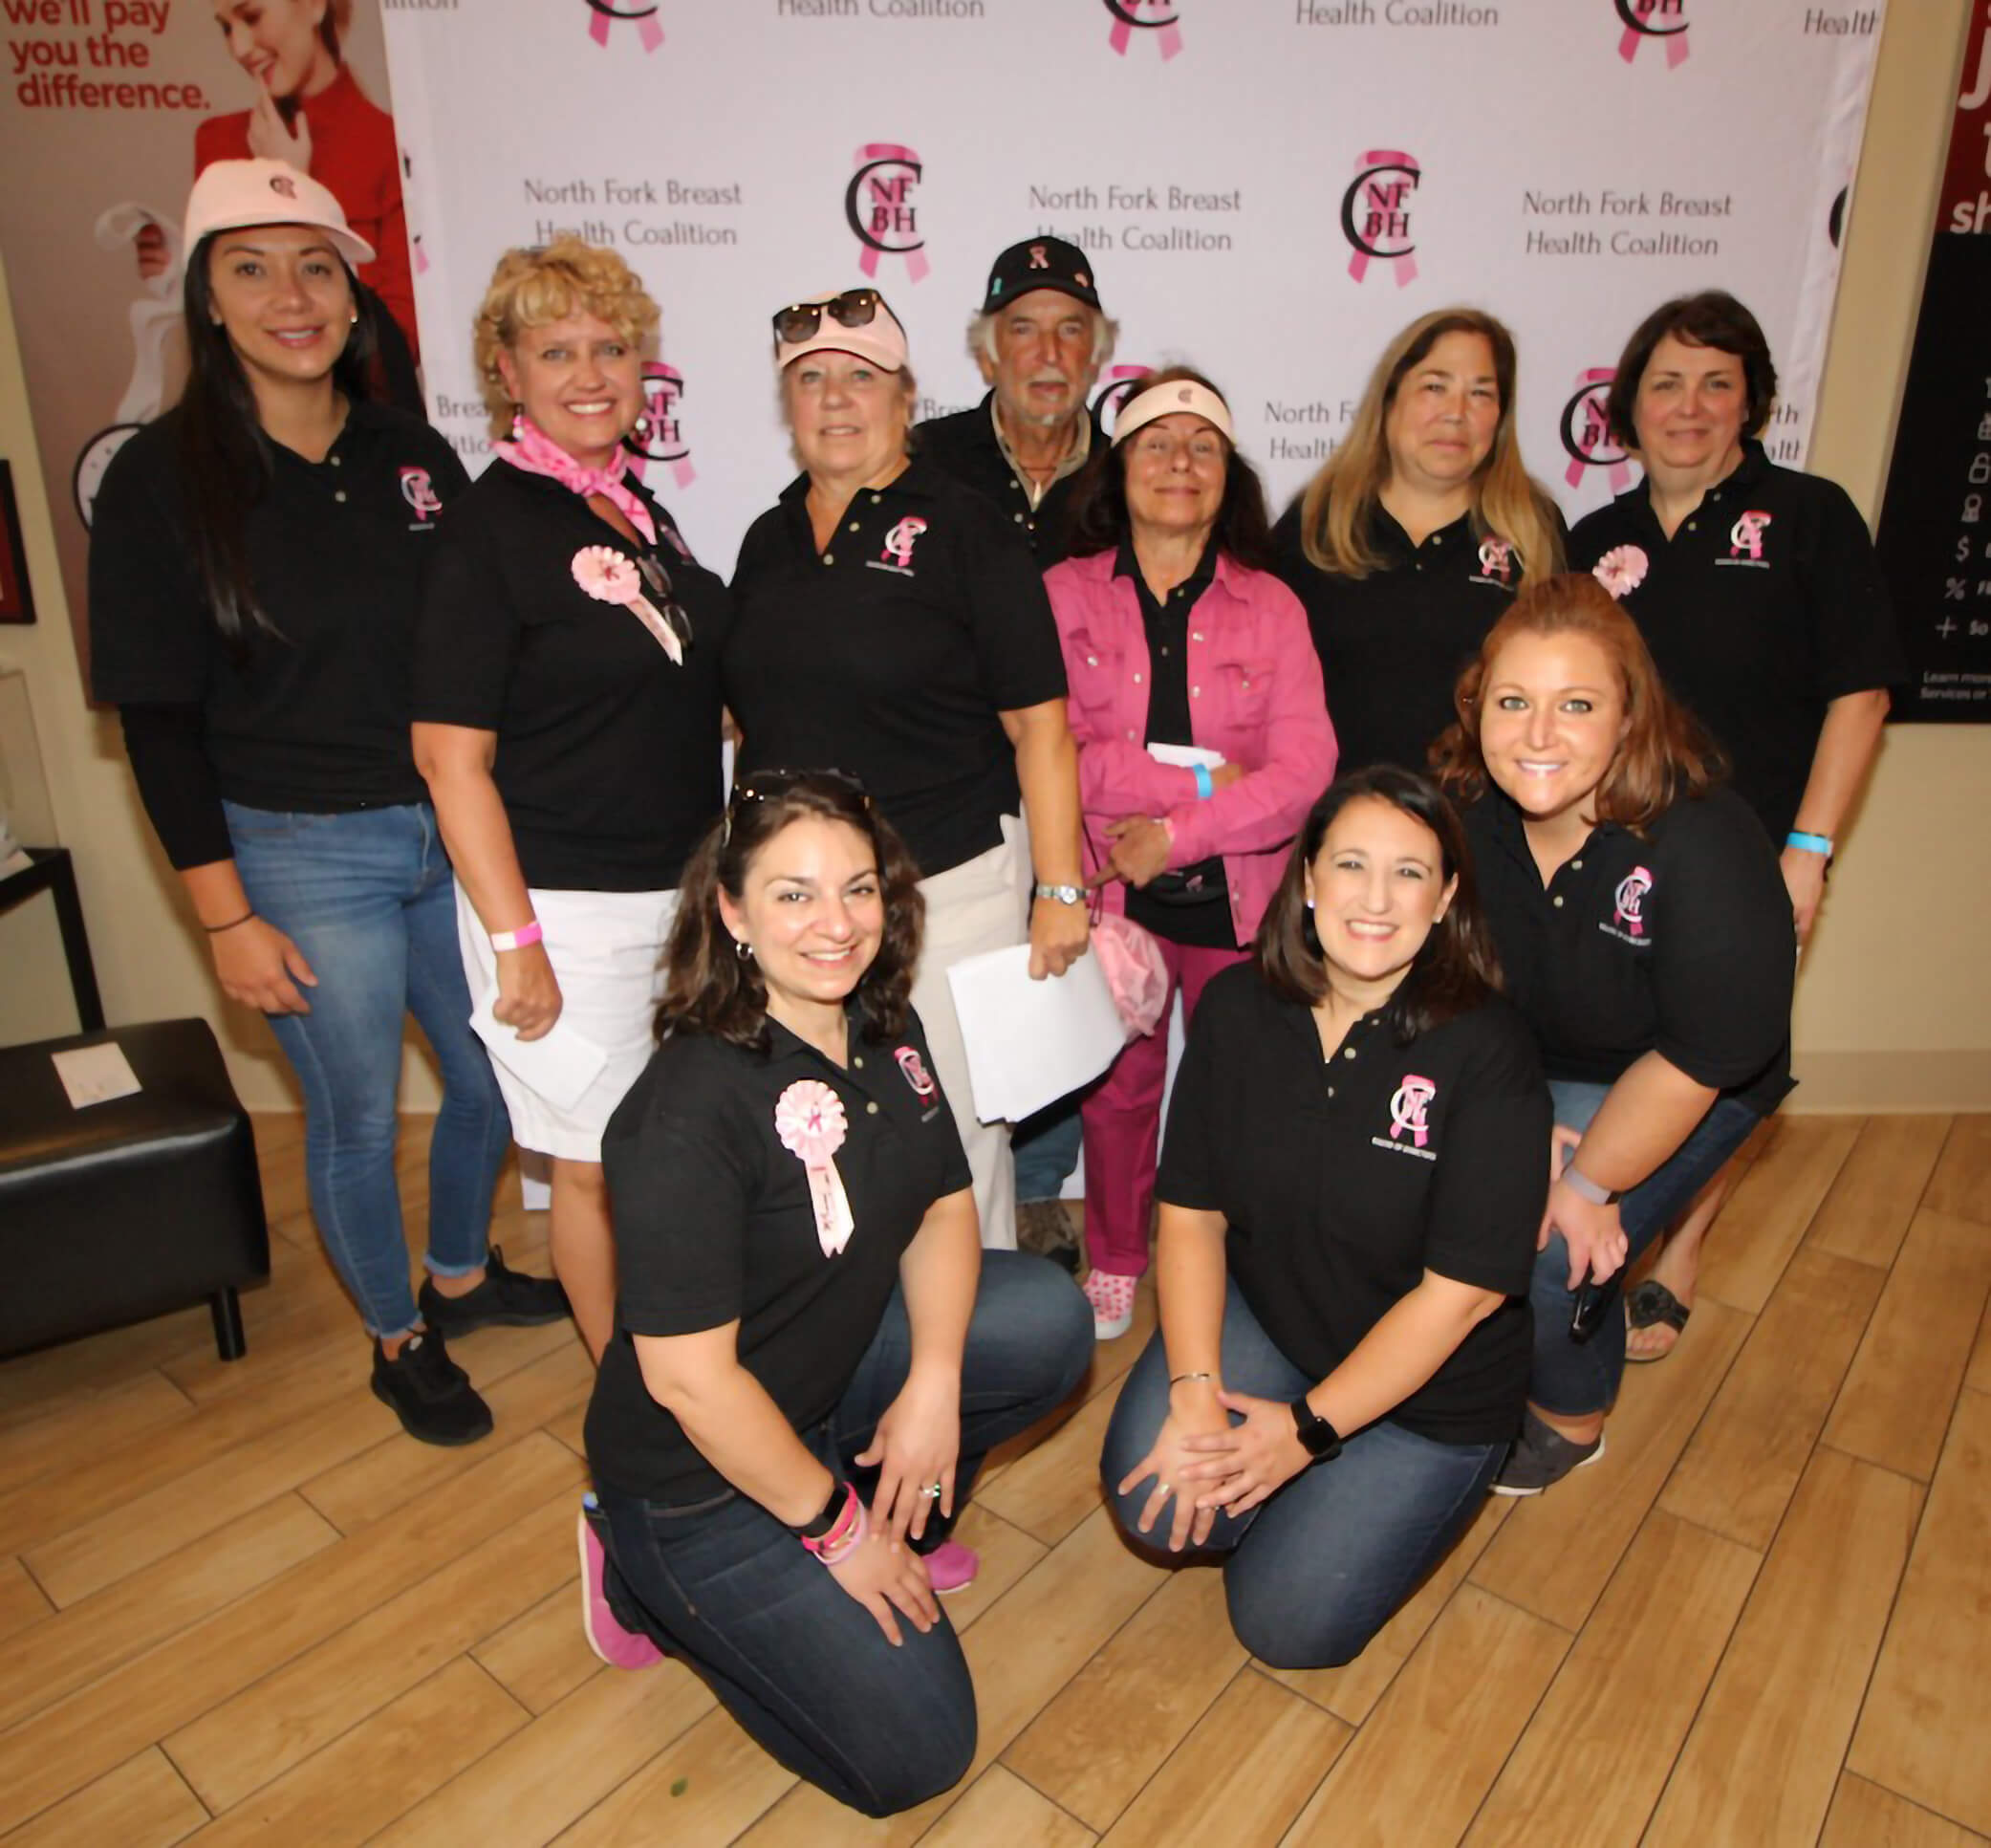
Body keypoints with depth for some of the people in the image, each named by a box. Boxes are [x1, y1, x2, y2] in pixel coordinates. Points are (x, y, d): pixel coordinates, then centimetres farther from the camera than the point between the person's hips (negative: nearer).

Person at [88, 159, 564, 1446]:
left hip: (452, 831, 4)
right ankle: (401, 1341, 34)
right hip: (299, 855, -4)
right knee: (358, 1117, 9)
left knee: (495, 1077, 16)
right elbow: (158, 720, -7)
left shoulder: (415, 457, 4)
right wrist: (228, 918, -10)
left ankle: (463, 1274, 44)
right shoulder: (165, 480, -7)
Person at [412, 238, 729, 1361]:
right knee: (599, 1170, 6)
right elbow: (451, 756, -14)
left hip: (681, 887, 7)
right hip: (567, 908, -6)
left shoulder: (636, 504, 9)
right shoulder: (492, 524, -11)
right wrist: (513, 941, -17)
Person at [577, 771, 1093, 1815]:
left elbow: (944, 1203, 2)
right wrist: (836, 1532, -16)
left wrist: (934, 1384, -13)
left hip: (835, 1365, 7)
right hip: (700, 1474, -7)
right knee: (913, 1755, -3)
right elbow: (687, 1376, -27)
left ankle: (900, 1517, 11)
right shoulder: (692, 1111, -31)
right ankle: (647, 1578, 12)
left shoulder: (883, 1030, -6)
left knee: (1049, 1319, -11)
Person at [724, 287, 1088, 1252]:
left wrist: (1060, 889, -12)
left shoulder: (964, 530, -3)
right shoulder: (769, 539, 13)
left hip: (949, 883, -5)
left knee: (951, 1135, 4)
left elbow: (1039, 727, -7)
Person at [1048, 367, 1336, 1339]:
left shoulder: (1271, 606, 5)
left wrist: (1175, 832, -15)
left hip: (1236, 893, 1)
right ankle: (1114, 1264, 33)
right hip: (1111, 891, 0)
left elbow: (1305, 768, -6)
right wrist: (1198, 775, -14)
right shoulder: (1065, 594, 3)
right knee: (1118, 1083, 9)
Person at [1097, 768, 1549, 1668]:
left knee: (1287, 1624, -7)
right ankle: (1308, 1491, 15)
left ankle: (1366, 1490, 22)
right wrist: (1194, 1390, -19)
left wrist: (1309, 1430, -17)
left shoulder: (1487, 1052, -22)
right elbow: (1190, 1211, -7)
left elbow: (1463, 1289, -20)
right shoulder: (1237, 1008, -10)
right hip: (1260, 1315, 4)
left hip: (1428, 1386, -3)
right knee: (1153, 1501, -16)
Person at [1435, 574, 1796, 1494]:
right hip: (1515, 1067, 5)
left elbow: (1695, 1062, -23)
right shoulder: (1464, 814, -17)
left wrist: (1585, 1187, -16)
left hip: (1687, 1091, -4)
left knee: (1548, 1254, -15)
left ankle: (1571, 1418, 19)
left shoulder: (1704, 850, -31)